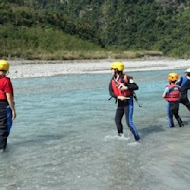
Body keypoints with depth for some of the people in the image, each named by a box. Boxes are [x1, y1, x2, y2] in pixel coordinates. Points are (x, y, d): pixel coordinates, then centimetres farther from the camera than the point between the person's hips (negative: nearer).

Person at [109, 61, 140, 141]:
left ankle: (137, 138, -2)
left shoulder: (126, 78, -14)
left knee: (129, 122, -12)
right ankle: (120, 135, 36)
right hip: (120, 103, 7)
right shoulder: (112, 80, 4)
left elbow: (136, 87, -16)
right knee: (117, 120, 16)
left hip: (128, 102, -7)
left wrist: (126, 87, -28)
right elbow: (111, 92, -3)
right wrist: (118, 97, -20)